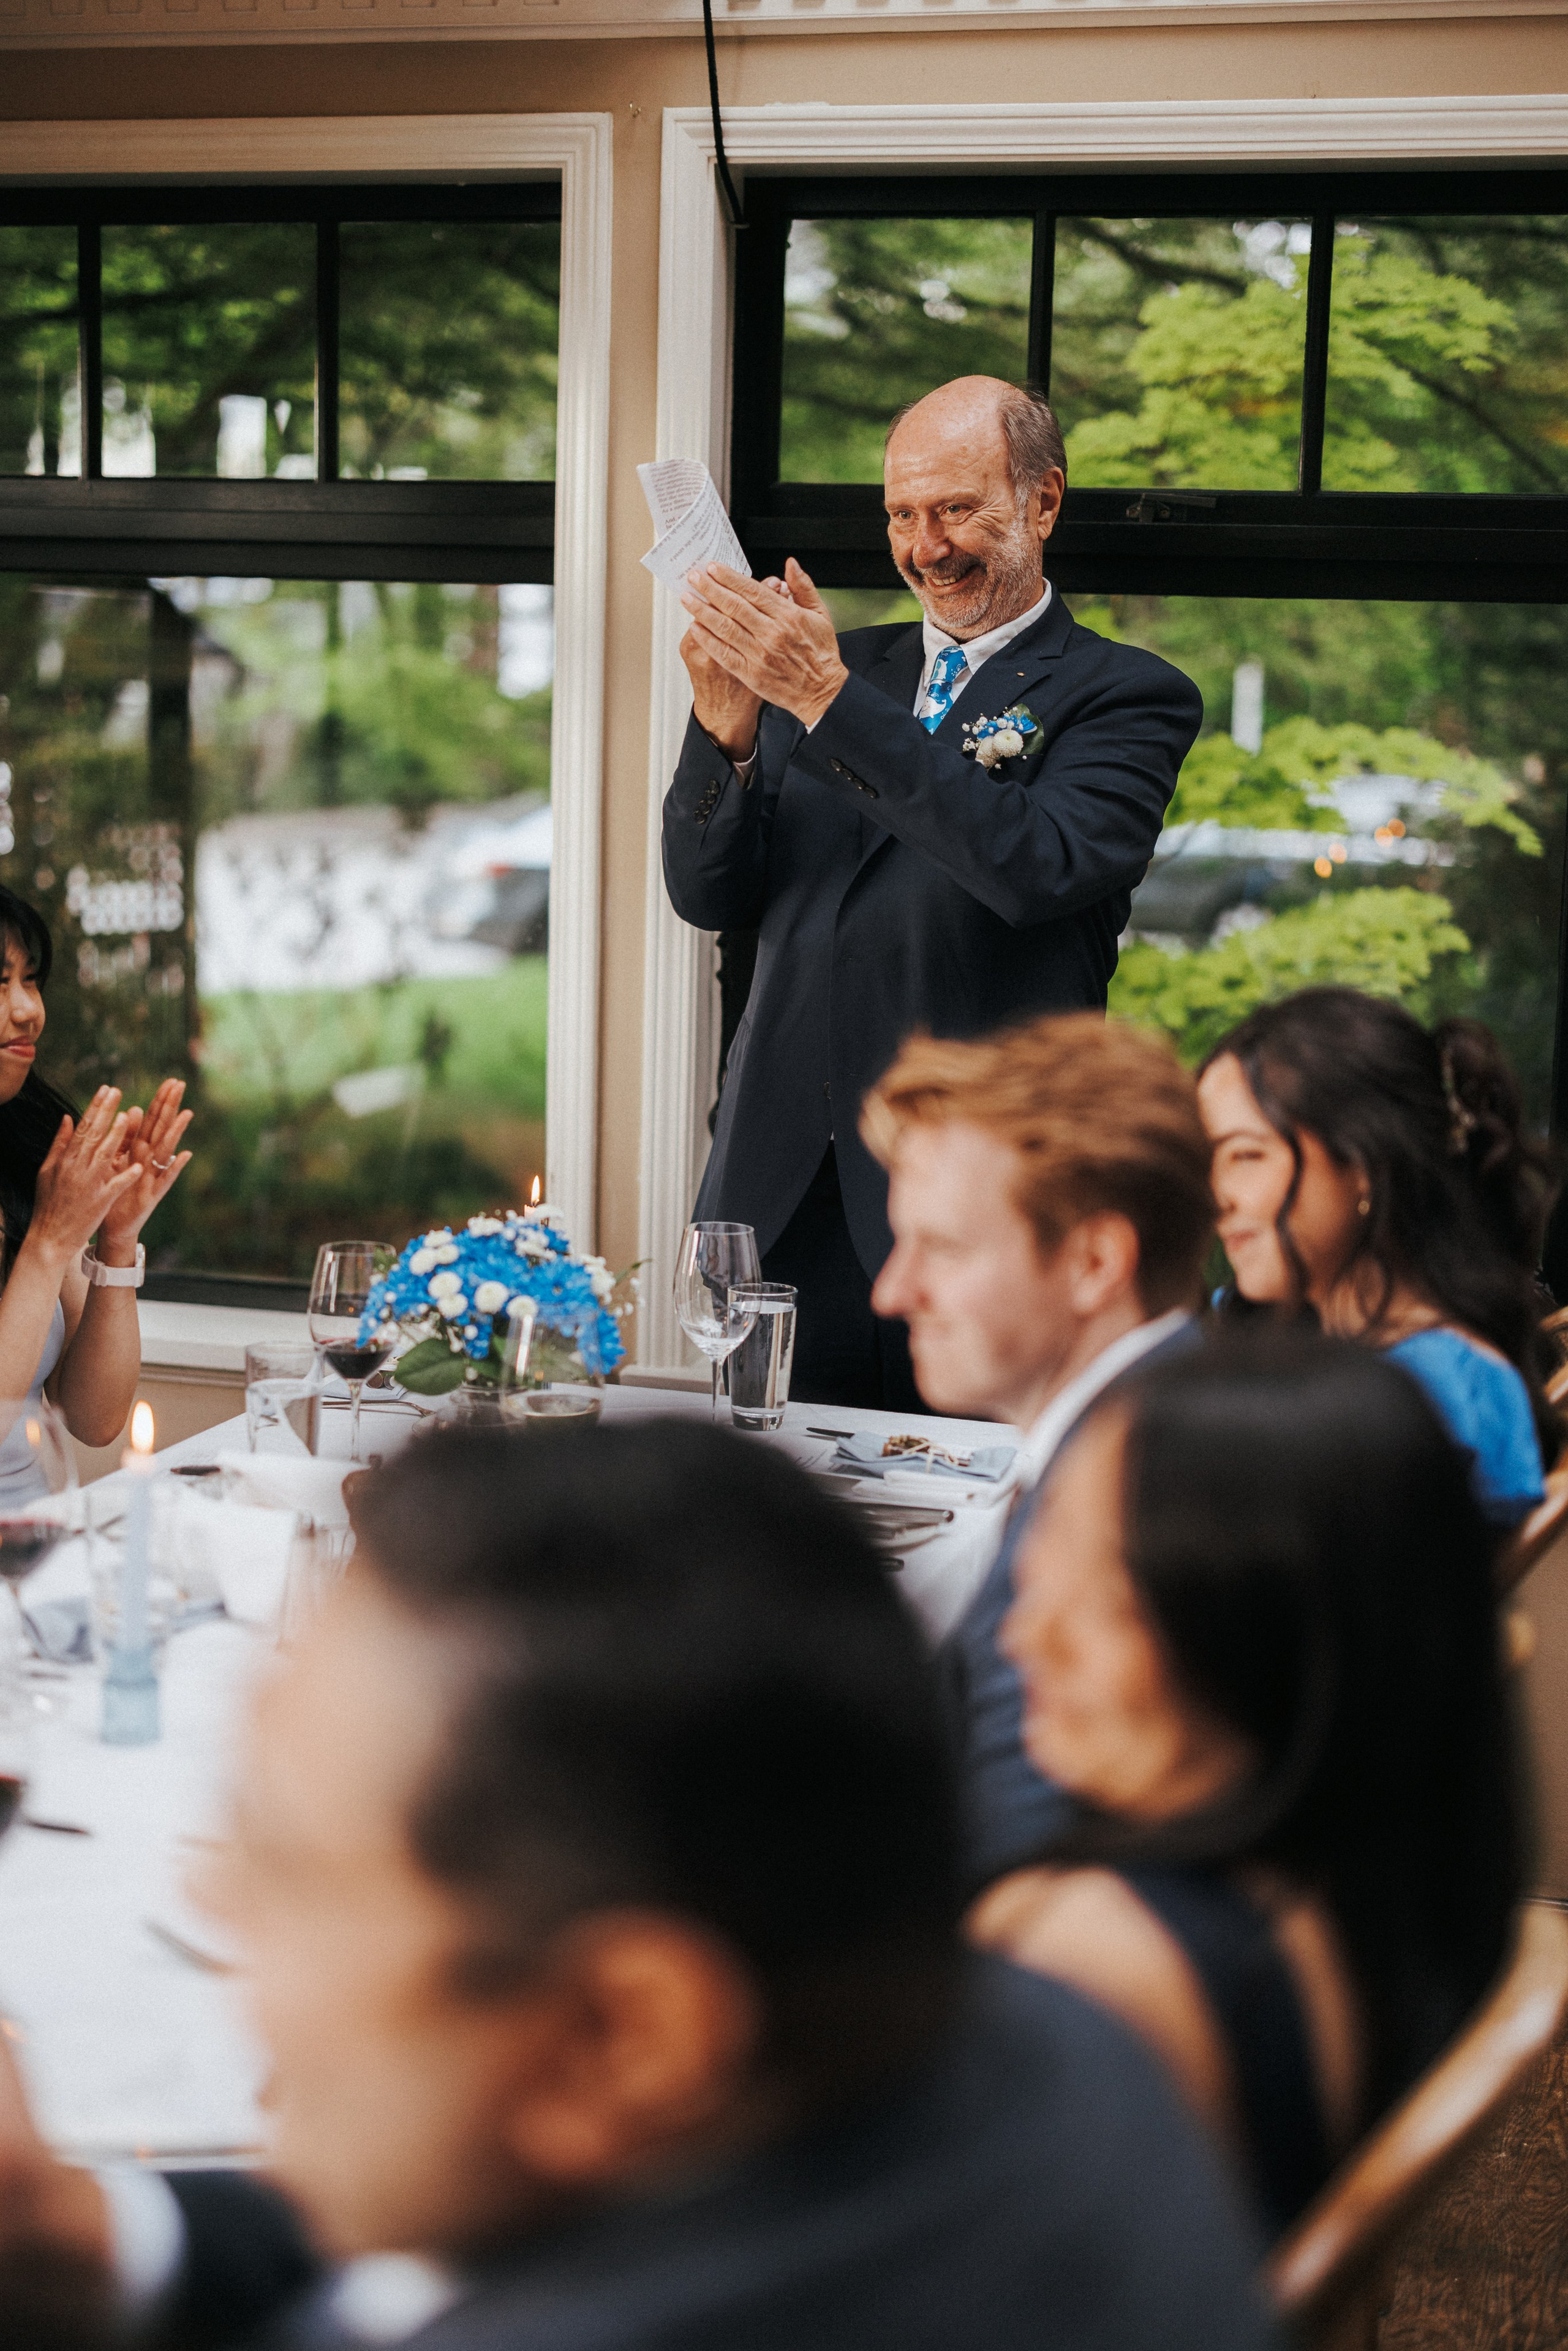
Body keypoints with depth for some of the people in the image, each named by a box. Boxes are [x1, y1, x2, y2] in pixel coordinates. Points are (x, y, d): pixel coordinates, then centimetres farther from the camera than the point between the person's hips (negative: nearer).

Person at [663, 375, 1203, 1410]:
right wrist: (726, 731, -9)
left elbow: (1036, 866, -18)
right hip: (781, 1200, 4)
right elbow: (709, 897, 11)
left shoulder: (1129, 699, 2)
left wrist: (829, 699, -21)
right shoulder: (834, 663, 16)